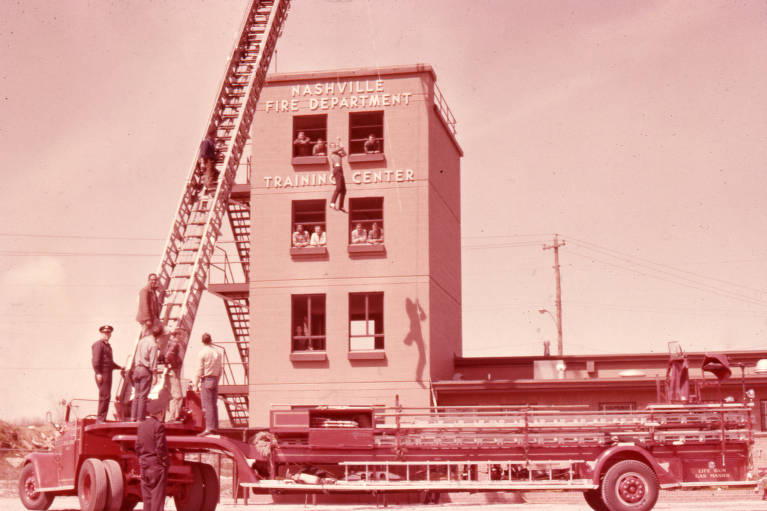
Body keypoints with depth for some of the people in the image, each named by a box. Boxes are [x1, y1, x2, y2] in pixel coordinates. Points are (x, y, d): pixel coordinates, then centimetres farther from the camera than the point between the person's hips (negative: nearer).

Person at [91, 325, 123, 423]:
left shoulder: (108, 345, 24)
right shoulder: (98, 344, -6)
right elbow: (95, 360, -15)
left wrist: (119, 367, 31)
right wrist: (98, 373, -21)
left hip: (108, 374, 10)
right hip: (102, 374, -10)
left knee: (107, 396, 10)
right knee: (104, 396, -13)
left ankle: (102, 418, 14)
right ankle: (100, 419, -13)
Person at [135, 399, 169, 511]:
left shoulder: (141, 426, 9)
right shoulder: (158, 426, -11)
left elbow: (137, 446, 9)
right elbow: (160, 447, -15)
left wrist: (142, 459, 16)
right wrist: (165, 461, -5)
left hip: (144, 465, 6)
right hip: (157, 465, -6)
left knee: (146, 496, 11)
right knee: (157, 495, -3)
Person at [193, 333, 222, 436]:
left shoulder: (202, 353, -9)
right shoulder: (217, 353, 8)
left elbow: (199, 370, -10)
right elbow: (220, 370, 12)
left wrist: (196, 384, -4)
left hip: (206, 380, -6)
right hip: (215, 379, 6)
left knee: (207, 405, -7)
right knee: (214, 405, 11)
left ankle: (209, 428, -10)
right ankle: (214, 427, 15)